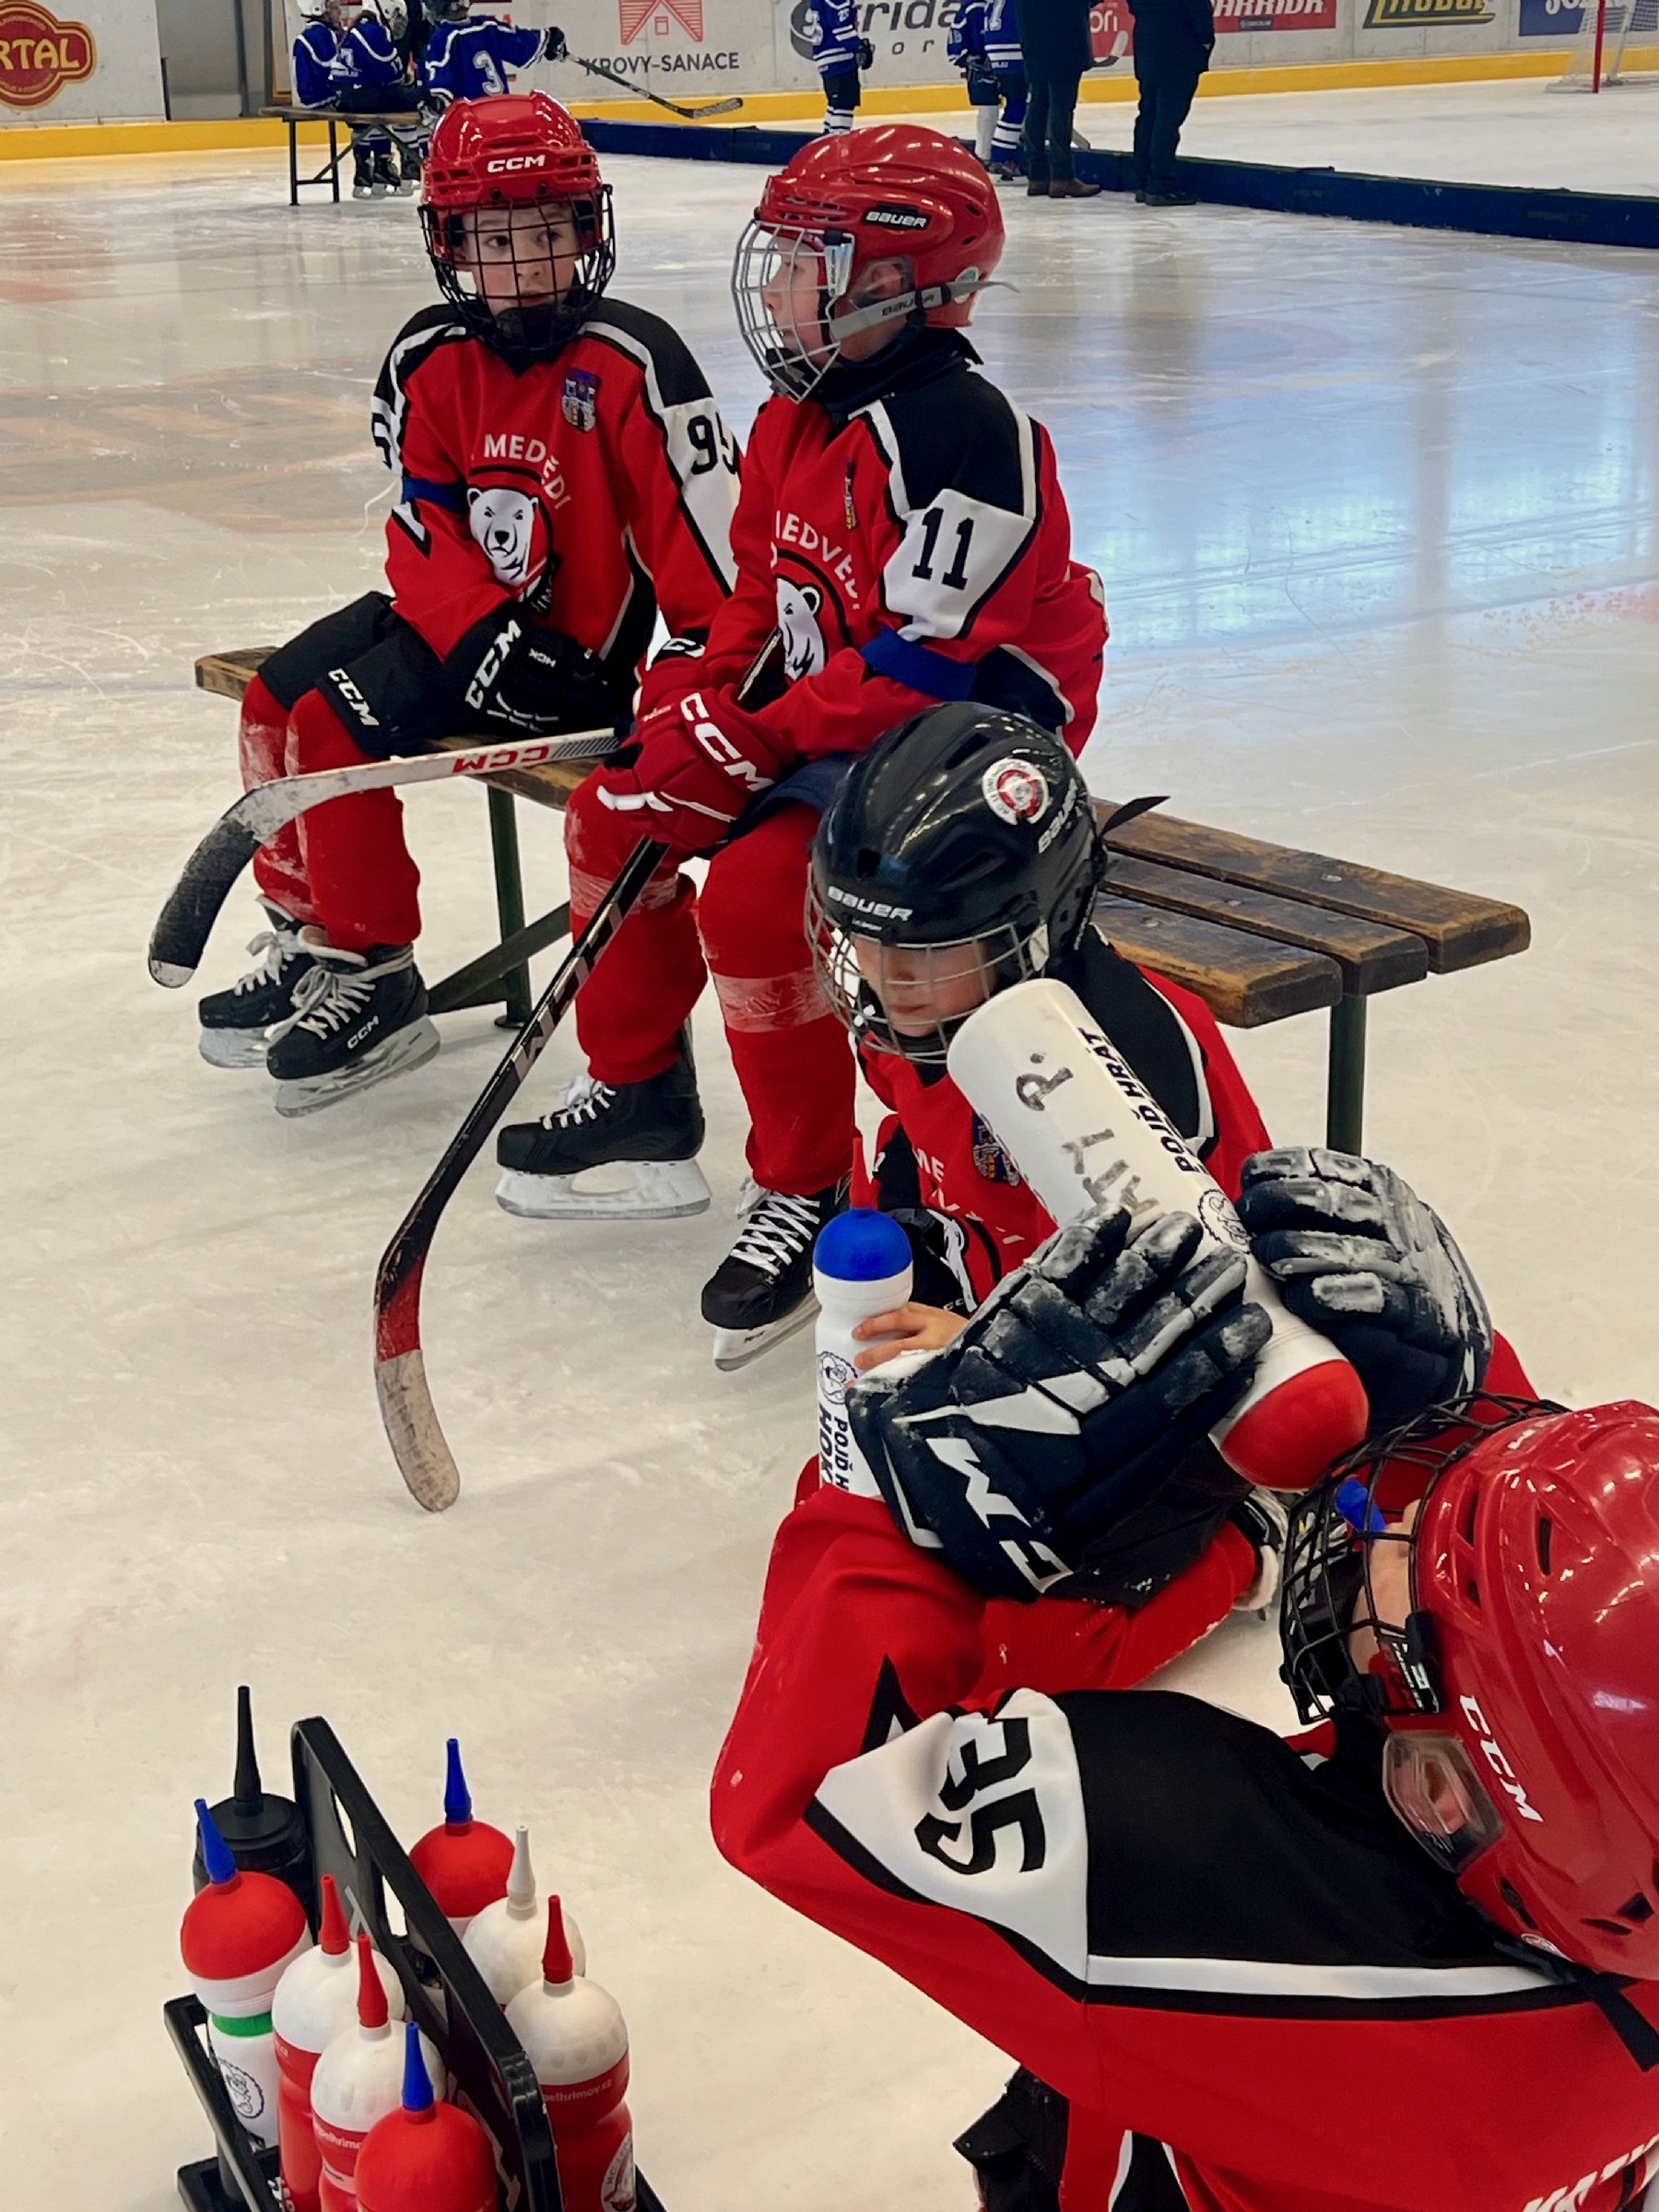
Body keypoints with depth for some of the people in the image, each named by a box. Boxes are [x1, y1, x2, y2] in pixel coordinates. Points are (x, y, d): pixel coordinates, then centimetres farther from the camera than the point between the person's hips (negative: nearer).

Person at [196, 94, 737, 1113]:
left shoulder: (633, 363, -18)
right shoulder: (431, 360, 0)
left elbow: (707, 531, -19)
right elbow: (426, 532, -4)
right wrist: (486, 639, -20)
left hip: (586, 646, -7)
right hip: (463, 613, 7)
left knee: (341, 725, -19)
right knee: (279, 695, 0)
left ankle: (374, 981, -6)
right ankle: (308, 931, 15)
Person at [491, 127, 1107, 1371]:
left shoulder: (956, 433, -24)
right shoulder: (799, 420, 9)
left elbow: (925, 662, -27)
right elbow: (766, 586, 17)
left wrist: (759, 742, -26)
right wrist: (703, 691, -2)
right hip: (831, 717, 10)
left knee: (755, 890, -29)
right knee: (619, 816, 8)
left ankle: (809, 1190, -12)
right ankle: (639, 1099, 25)